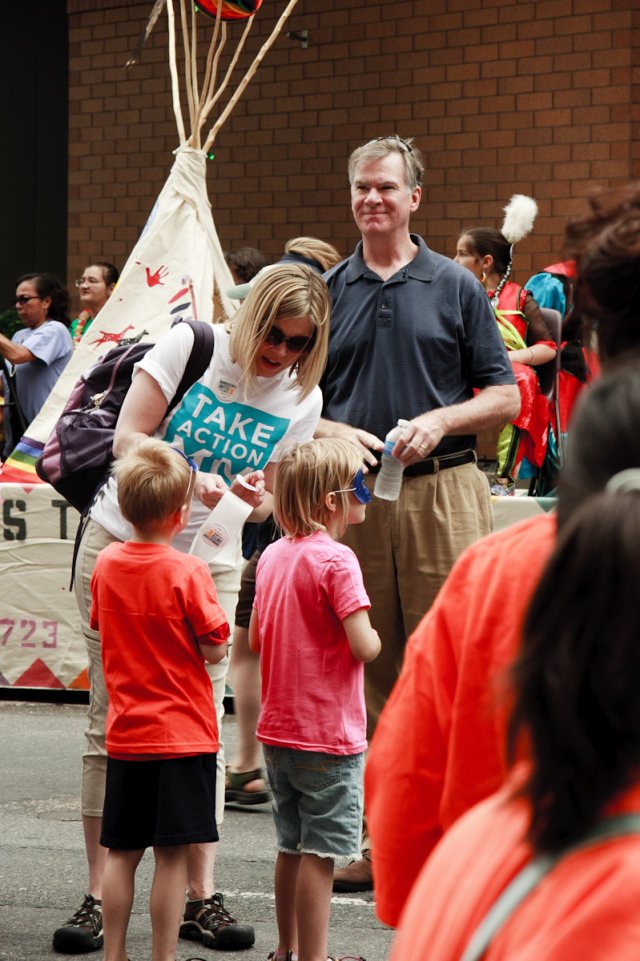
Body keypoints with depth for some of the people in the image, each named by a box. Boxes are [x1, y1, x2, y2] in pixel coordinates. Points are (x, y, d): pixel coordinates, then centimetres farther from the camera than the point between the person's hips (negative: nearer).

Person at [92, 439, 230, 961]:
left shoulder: (106, 564, 2)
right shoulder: (188, 571, -14)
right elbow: (215, 649, -11)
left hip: (125, 734, 5)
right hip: (183, 735, -5)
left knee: (121, 852, 12)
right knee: (173, 854, 0)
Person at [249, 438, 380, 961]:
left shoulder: (273, 555, 7)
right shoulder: (336, 559, -17)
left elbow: (255, 639, 16)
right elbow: (363, 646, -21)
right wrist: (375, 638, -1)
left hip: (278, 728, 8)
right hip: (328, 734, -8)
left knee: (293, 846, 18)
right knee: (319, 853, -3)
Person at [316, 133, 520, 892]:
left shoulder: (456, 287, 7)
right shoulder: (327, 292, 12)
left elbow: (504, 397, 5)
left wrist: (440, 420, -11)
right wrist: (333, 432, -6)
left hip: (441, 493, -2)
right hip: (352, 497, 2)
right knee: (366, 667, 3)